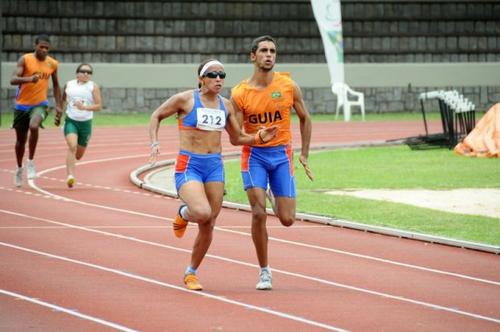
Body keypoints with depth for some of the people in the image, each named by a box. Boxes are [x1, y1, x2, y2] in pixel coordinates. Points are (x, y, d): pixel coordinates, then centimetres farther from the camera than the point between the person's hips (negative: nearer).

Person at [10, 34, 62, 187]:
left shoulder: (52, 64, 1)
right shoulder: (25, 59, -10)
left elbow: (56, 85, 16)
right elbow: (13, 80, -20)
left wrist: (58, 105, 9)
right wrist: (29, 79, -38)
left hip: (40, 104, 0)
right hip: (22, 105, 0)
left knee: (34, 127, -31)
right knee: (21, 139, 11)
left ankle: (31, 162, -15)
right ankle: (19, 168, 35)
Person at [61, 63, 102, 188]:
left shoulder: (93, 87, -3)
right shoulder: (69, 85, 3)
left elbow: (98, 106, -10)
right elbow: (63, 99, 22)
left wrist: (84, 107, -24)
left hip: (86, 123, 1)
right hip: (71, 121, -1)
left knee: (78, 155, 12)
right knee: (72, 146, -26)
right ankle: (70, 176, -31)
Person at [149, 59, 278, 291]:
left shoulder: (225, 105, 9)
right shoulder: (185, 99, -5)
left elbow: (236, 138, 19)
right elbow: (156, 116, 7)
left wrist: (259, 137, 2)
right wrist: (154, 144, -6)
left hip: (215, 167, 5)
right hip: (188, 166, -5)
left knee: (208, 226, 4)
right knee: (203, 213, -28)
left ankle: (191, 273, 22)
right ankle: (184, 213, 10)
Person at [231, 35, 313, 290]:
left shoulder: (289, 86, -4)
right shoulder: (240, 93, -7)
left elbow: (305, 119, 10)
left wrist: (304, 155, 8)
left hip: (282, 154, 1)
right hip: (254, 154, -1)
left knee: (287, 219, -2)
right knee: (259, 214, -14)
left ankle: (279, 203, 37)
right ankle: (264, 271, 0)